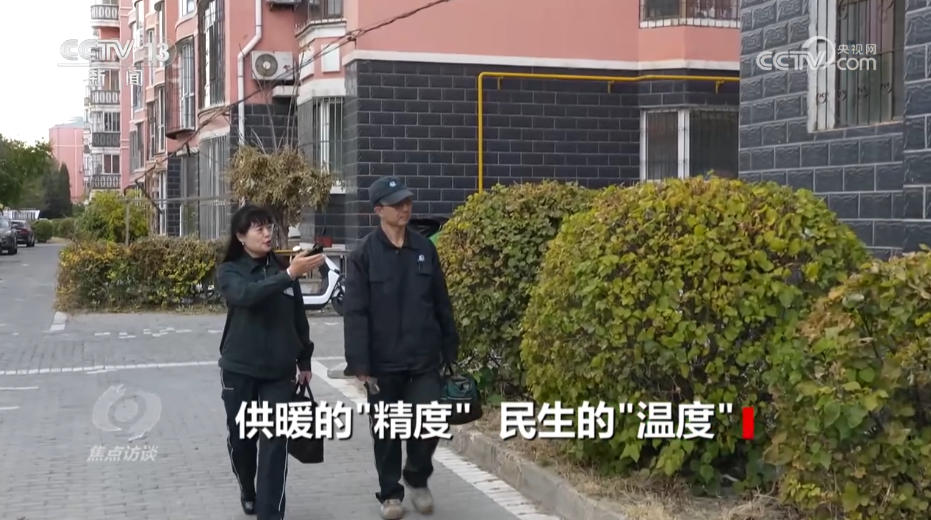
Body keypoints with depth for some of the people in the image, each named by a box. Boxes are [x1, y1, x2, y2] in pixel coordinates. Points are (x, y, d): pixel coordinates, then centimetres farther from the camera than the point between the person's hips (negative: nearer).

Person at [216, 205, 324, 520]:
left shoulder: (282, 269, 3)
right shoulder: (230, 271, -5)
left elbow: (298, 317, 13)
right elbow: (246, 295, -29)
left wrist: (304, 360, 16)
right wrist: (289, 275, -39)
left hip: (279, 371, 1)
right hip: (239, 370, -1)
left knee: (275, 442, -7)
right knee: (241, 438, 11)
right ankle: (248, 491, 39)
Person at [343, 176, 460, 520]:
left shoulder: (425, 249, 5)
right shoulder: (364, 255, -6)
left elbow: (442, 305, 10)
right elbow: (355, 314, -8)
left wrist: (450, 349, 9)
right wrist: (359, 363, -13)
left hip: (424, 359, 2)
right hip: (383, 362, -2)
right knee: (386, 431, 9)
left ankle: (417, 478, 23)